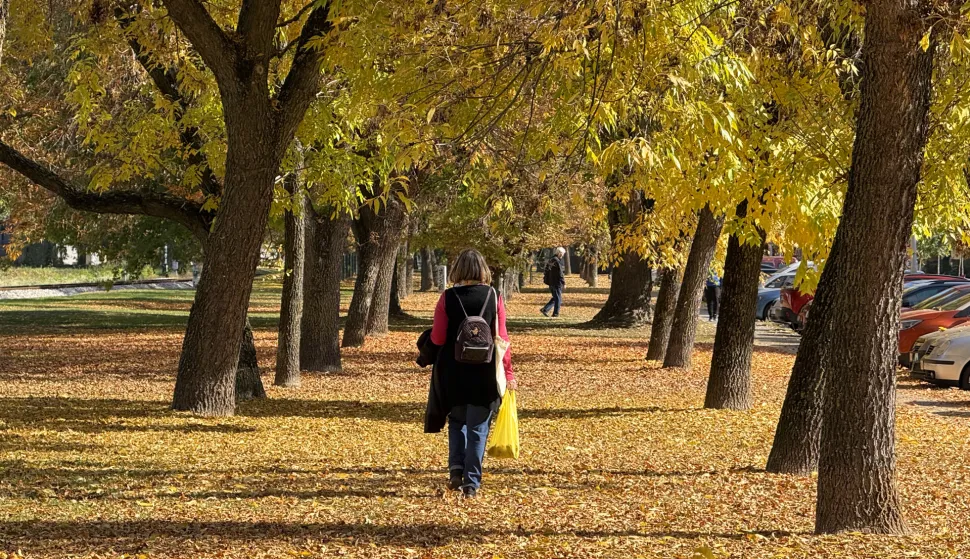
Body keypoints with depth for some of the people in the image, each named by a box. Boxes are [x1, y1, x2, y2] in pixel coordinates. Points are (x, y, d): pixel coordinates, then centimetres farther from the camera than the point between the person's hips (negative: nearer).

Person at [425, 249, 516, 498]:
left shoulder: (448, 298, -6)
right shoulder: (493, 297, -4)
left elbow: (437, 339, -7)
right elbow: (502, 338, -3)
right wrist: (508, 373, 3)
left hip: (453, 372, 0)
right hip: (485, 373, 0)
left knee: (457, 421, 19)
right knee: (477, 427, 7)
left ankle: (456, 469, 4)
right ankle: (471, 482, 4)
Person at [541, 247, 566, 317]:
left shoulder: (551, 260, 11)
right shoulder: (557, 261, -18)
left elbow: (547, 270, 18)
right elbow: (560, 273, -19)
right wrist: (563, 282, -13)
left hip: (550, 282, 9)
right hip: (556, 283, -9)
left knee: (555, 298, 18)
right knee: (558, 298, 1)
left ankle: (545, 309, 10)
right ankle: (555, 314, 3)